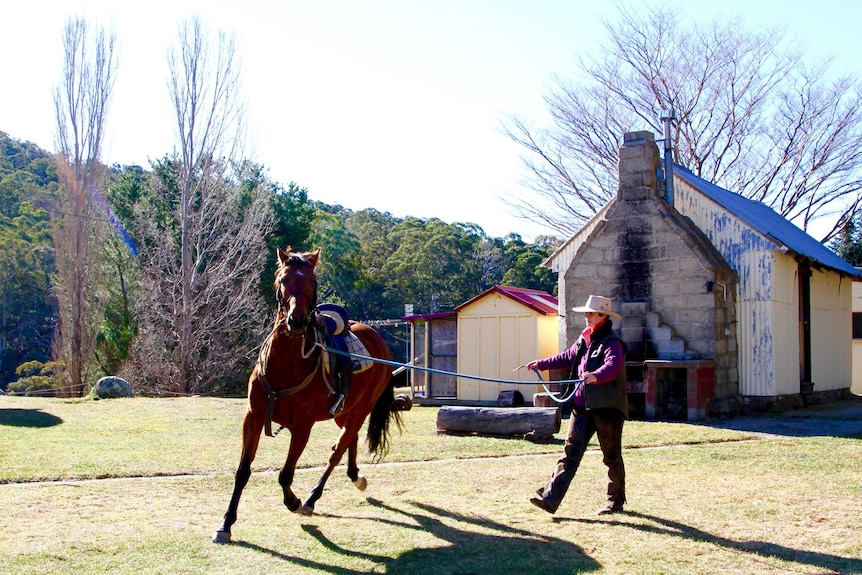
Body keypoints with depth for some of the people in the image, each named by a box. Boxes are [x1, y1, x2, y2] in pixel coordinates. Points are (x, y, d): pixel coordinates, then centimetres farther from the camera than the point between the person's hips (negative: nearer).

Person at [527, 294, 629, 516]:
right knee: (570, 453, 0)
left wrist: (596, 376, -49)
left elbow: (613, 366, -30)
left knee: (612, 457, 5)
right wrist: (541, 364, 38)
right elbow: (568, 357, 33)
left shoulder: (612, 342, -11)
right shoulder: (584, 340, 16)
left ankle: (616, 501, 22)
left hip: (608, 406, -7)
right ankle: (550, 499, -7)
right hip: (583, 406, 7)